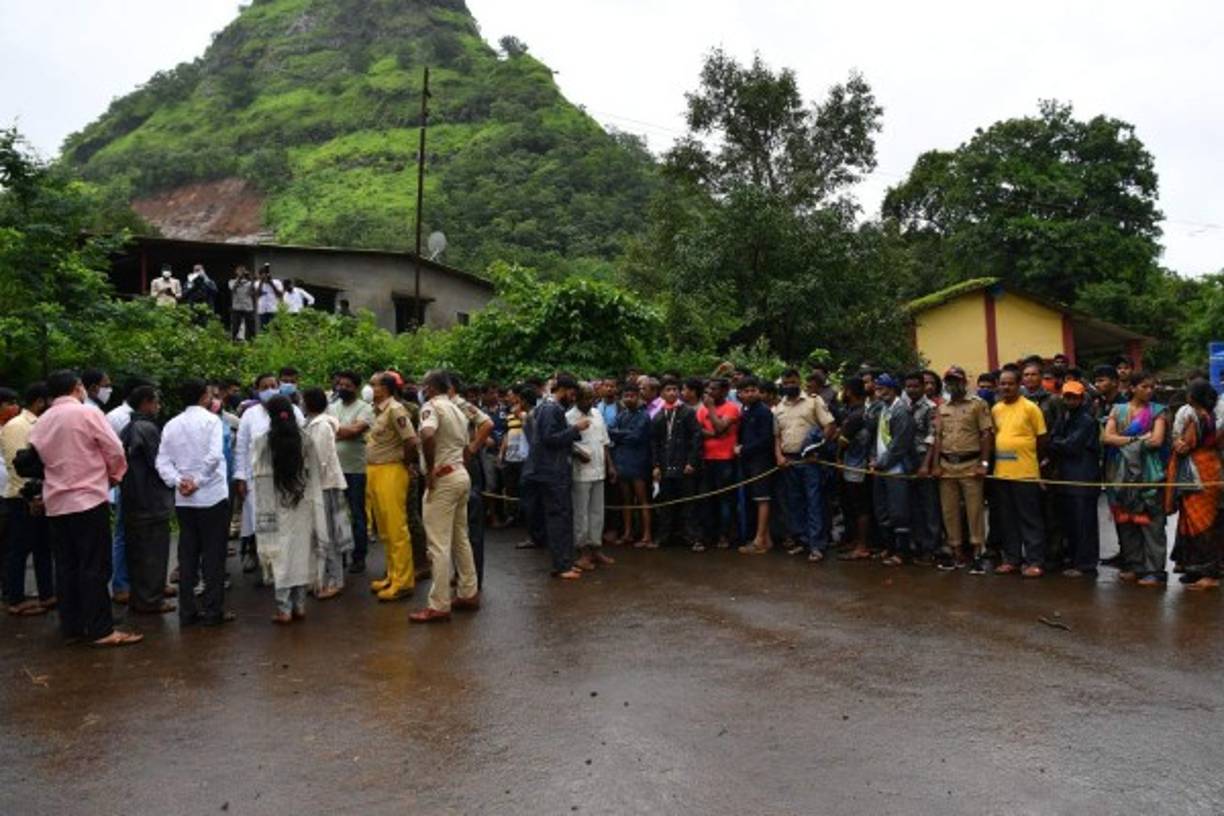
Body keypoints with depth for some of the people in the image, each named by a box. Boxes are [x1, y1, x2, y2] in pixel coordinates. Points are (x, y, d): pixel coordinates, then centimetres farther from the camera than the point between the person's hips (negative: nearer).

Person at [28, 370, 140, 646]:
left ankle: (71, 626, 16)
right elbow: (115, 451, -8)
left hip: (56, 503, 6)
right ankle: (101, 629, -4)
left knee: (66, 567, 11)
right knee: (94, 567, -4)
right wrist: (113, 477, 10)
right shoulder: (87, 413, -8)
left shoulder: (41, 422, 9)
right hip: (89, 499, -6)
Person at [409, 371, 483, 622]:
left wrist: (430, 468, -21)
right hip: (461, 474, 9)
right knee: (461, 538, 16)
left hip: (443, 479, -9)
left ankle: (439, 606, -3)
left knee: (439, 545, -6)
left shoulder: (432, 406, -11)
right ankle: (469, 593, 22)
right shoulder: (458, 410, 17)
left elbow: (427, 435, -31)